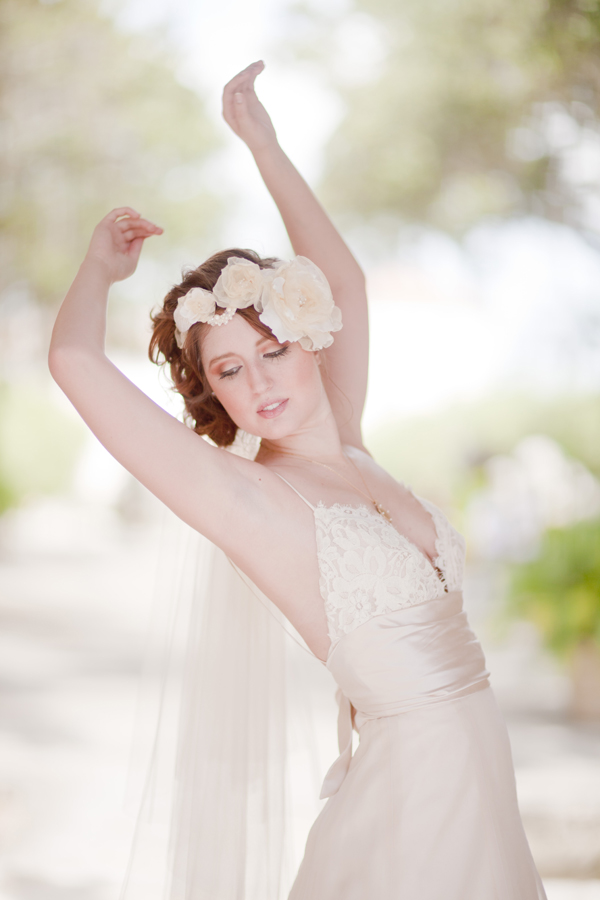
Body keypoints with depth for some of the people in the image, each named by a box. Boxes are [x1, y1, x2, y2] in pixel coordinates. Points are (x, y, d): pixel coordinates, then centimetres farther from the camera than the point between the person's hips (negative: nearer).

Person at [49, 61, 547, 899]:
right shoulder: (246, 500, -10)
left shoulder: (347, 456, 7)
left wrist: (264, 141, 22)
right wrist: (100, 266, 4)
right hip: (407, 801, -7)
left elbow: (346, 282, 20)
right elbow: (75, 361, -17)